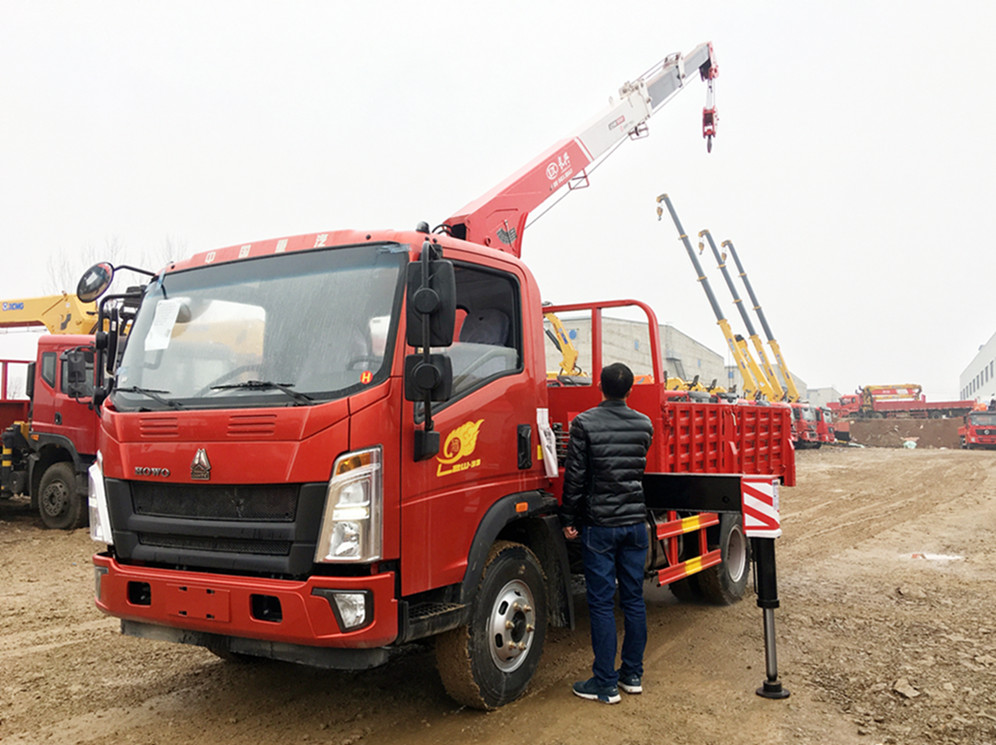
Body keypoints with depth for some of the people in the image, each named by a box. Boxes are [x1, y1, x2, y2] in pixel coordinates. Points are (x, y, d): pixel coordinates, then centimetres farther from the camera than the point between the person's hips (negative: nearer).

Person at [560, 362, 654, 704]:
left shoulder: (584, 423, -10)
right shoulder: (644, 425, 4)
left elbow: (575, 476, -9)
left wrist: (569, 519, -1)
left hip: (599, 525, -4)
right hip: (636, 522, 4)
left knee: (602, 603, 1)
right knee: (634, 599, 12)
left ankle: (605, 684, 7)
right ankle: (632, 675, 22)